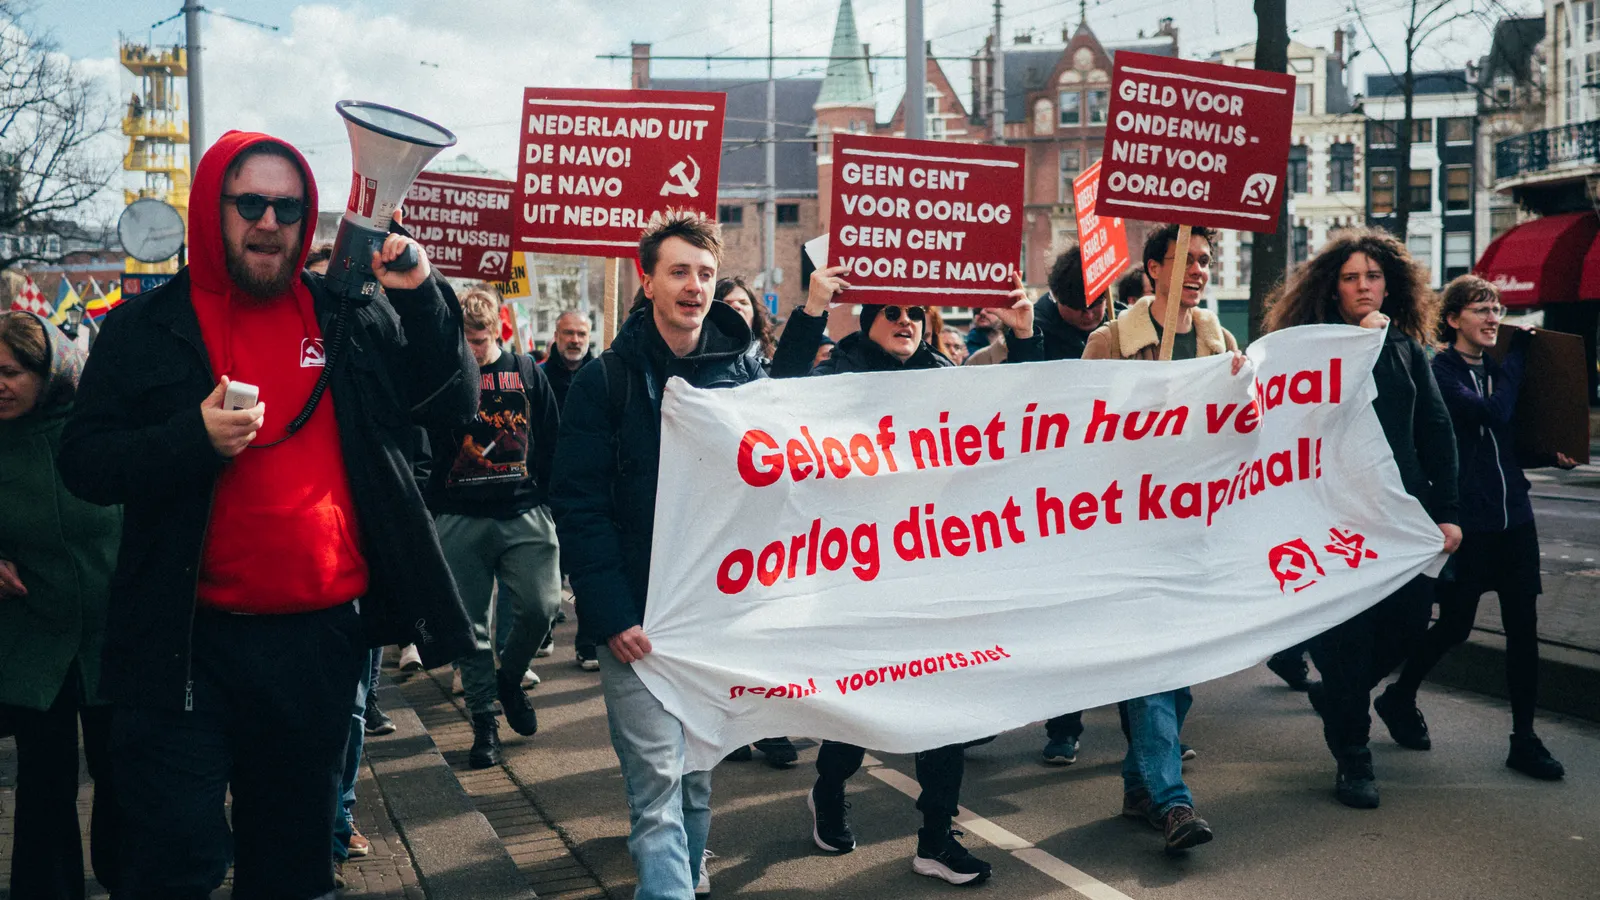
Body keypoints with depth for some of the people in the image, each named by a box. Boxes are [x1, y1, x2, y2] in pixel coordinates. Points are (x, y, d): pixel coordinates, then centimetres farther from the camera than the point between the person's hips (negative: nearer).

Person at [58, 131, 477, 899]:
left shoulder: (349, 317, 4)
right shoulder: (148, 327, 0)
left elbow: (449, 404, 2)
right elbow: (83, 463, -3)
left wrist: (422, 297, -12)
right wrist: (191, 439, -20)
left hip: (322, 635, 2)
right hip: (188, 642, -2)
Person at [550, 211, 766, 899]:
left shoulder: (745, 373, 6)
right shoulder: (606, 380, -2)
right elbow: (578, 505, -6)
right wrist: (611, 615, -14)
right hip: (639, 620, -3)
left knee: (699, 777, 14)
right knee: (659, 785, -6)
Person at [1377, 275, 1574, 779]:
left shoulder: (1498, 369, 12)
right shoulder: (1440, 372, -9)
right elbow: (1493, 413, -23)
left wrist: (1553, 456, 1)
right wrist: (1517, 353, -11)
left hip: (1513, 516, 6)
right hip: (1467, 521, -6)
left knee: (1523, 628, 3)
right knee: (1455, 625, 4)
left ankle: (1524, 739, 12)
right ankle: (1398, 699, 28)